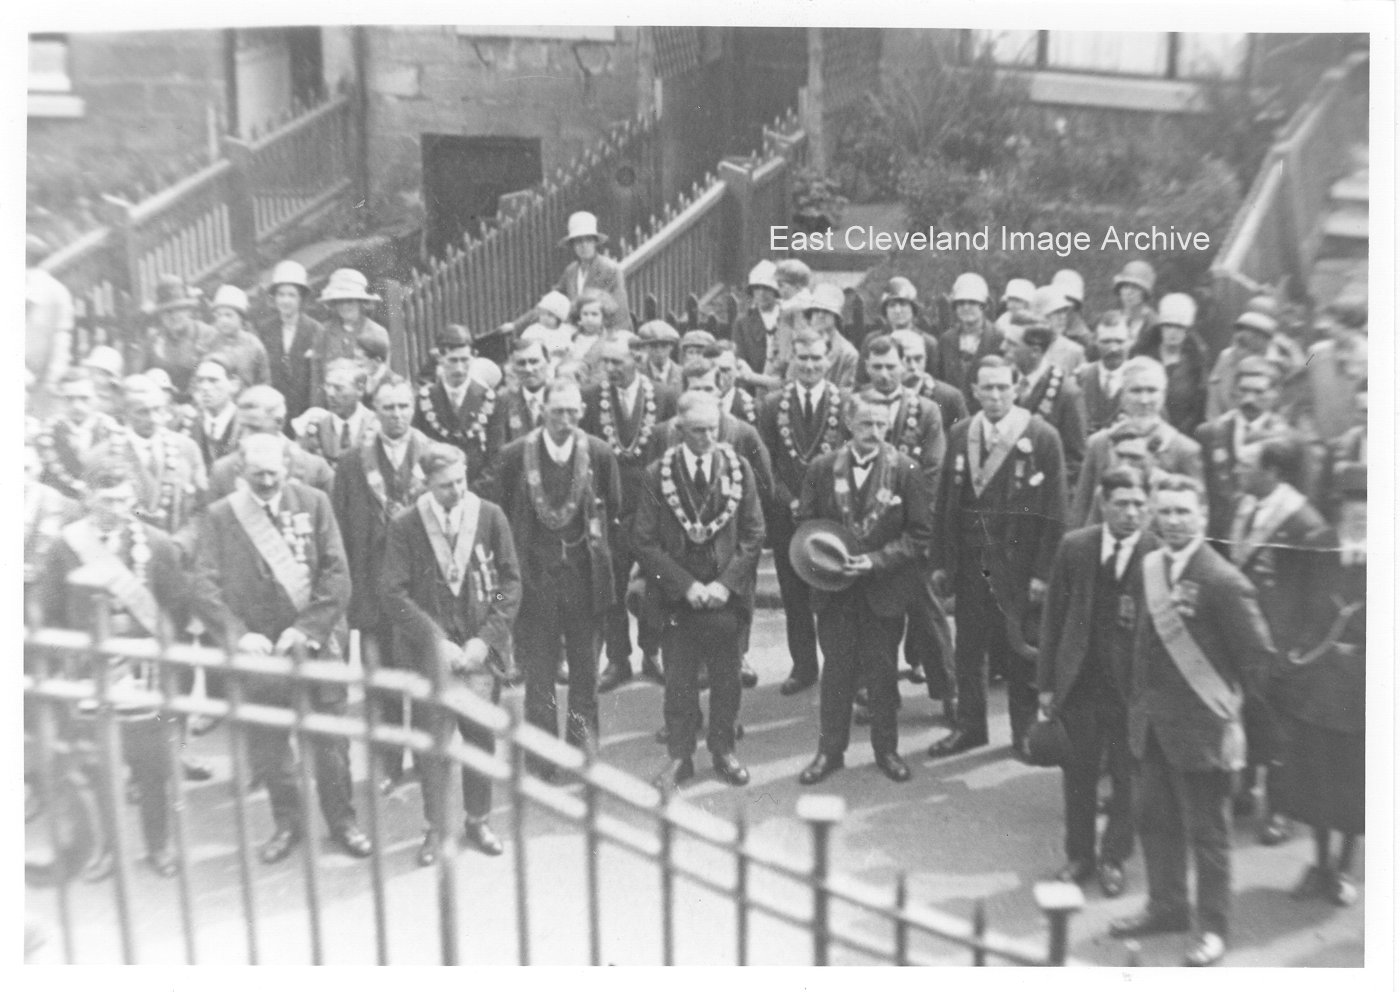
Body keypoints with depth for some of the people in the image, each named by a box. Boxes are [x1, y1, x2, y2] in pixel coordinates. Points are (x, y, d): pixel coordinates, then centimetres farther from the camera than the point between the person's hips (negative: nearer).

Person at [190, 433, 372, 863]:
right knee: (266, 740, 10)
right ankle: (286, 821, 32)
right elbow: (205, 586, -7)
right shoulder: (219, 516, -2)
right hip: (259, 647, 0)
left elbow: (337, 573, -6)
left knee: (331, 733, 9)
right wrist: (237, 634, -21)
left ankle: (341, 817, 28)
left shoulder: (313, 502, -2)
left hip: (317, 638, 0)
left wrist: (307, 627, -15)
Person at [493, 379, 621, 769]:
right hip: (534, 576, -1)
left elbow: (613, 511, 7)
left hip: (585, 575, 1)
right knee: (537, 673, 7)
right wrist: (516, 558, 4)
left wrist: (601, 558, 7)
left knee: (586, 672, 11)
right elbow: (502, 515, 4)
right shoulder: (515, 455, -6)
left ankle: (583, 751, 26)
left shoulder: (599, 453, -3)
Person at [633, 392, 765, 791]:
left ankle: (723, 751, 30)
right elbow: (645, 541, -6)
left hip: (726, 594, 1)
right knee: (679, 682, 9)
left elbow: (753, 535, 0)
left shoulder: (738, 468, -2)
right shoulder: (657, 474, -6)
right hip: (678, 595, -1)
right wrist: (686, 584, -12)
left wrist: (726, 583, -10)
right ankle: (679, 756, 25)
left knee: (726, 680, 13)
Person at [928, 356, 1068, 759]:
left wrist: (1043, 572, -12)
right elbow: (946, 502, 7)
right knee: (968, 649, 11)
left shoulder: (1042, 437, -7)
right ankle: (970, 726, 27)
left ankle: (1025, 732, 25)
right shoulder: (960, 434, 6)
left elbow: (1054, 511, -8)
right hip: (970, 561, 4)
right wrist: (941, 561, 3)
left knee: (1020, 651, 8)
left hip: (1019, 565, -3)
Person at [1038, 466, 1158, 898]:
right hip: (1080, 681, 2)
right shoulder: (1074, 546, 0)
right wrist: (1047, 681, 2)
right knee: (1079, 773, 13)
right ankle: (1078, 855, 31)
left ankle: (1114, 858, 30)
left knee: (1127, 775, 11)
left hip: (1133, 685, -2)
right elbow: (1053, 616, 3)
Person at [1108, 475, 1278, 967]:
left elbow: (1258, 656, -14)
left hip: (1199, 727, -7)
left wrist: (1224, 700, -4)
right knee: (1154, 820, 18)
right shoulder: (1150, 566, 3)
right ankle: (1166, 907, 36)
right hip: (1150, 722, 7)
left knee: (1206, 831, 8)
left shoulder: (1224, 581, -18)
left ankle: (1213, 927, 26)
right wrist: (1141, 701, 8)